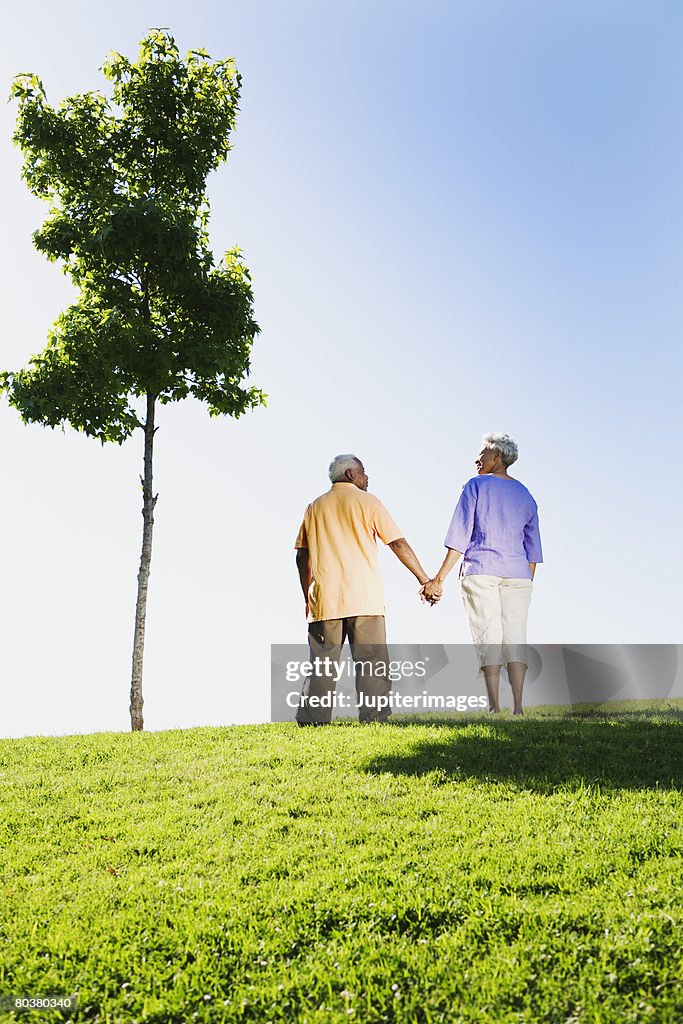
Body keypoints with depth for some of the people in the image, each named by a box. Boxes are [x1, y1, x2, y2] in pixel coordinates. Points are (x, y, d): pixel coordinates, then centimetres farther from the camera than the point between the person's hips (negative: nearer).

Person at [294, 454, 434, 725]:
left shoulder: (315, 507, 16)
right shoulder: (366, 501, 4)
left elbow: (302, 557, 13)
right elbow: (398, 543, 0)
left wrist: (308, 598, 19)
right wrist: (424, 579, 5)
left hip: (324, 599, 4)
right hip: (364, 597, -3)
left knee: (322, 662, 6)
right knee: (371, 661, -1)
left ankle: (312, 718, 2)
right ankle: (373, 715, -6)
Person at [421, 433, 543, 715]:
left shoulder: (476, 486, 3)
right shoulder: (526, 496, 18)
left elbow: (460, 537, -4)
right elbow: (533, 548, 16)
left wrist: (439, 579, -4)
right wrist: (526, 584, 22)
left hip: (480, 570, -4)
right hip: (518, 575, 4)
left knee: (487, 638, -6)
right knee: (515, 637, 2)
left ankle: (494, 707, -12)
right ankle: (518, 707, -5)